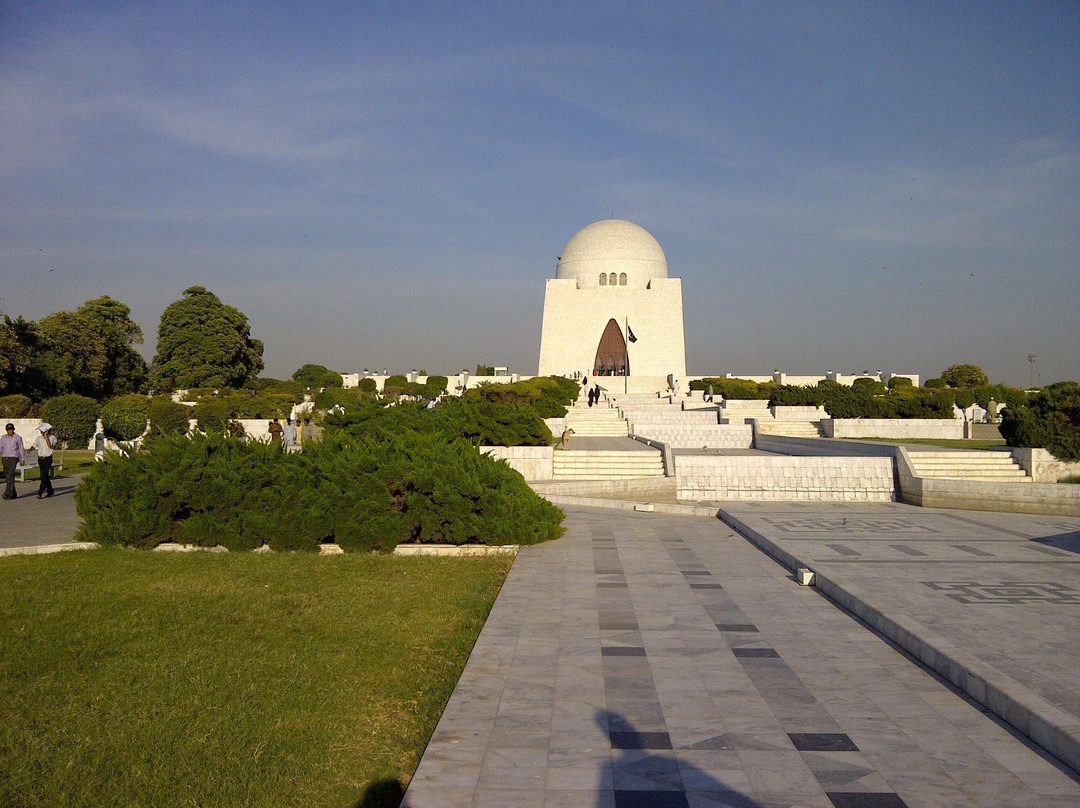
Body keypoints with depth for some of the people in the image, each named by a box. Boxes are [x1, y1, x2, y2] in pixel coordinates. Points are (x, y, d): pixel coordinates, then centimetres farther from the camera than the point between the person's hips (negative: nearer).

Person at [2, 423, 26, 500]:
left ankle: (8, 493, -22)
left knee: (11, 476, -16)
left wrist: (22, 460, 4)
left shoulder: (18, 438, 1)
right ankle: (13, 494, 14)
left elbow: (21, 449, 4)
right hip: (5, 459, 5)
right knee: (7, 476, 6)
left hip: (13, 459, -5)